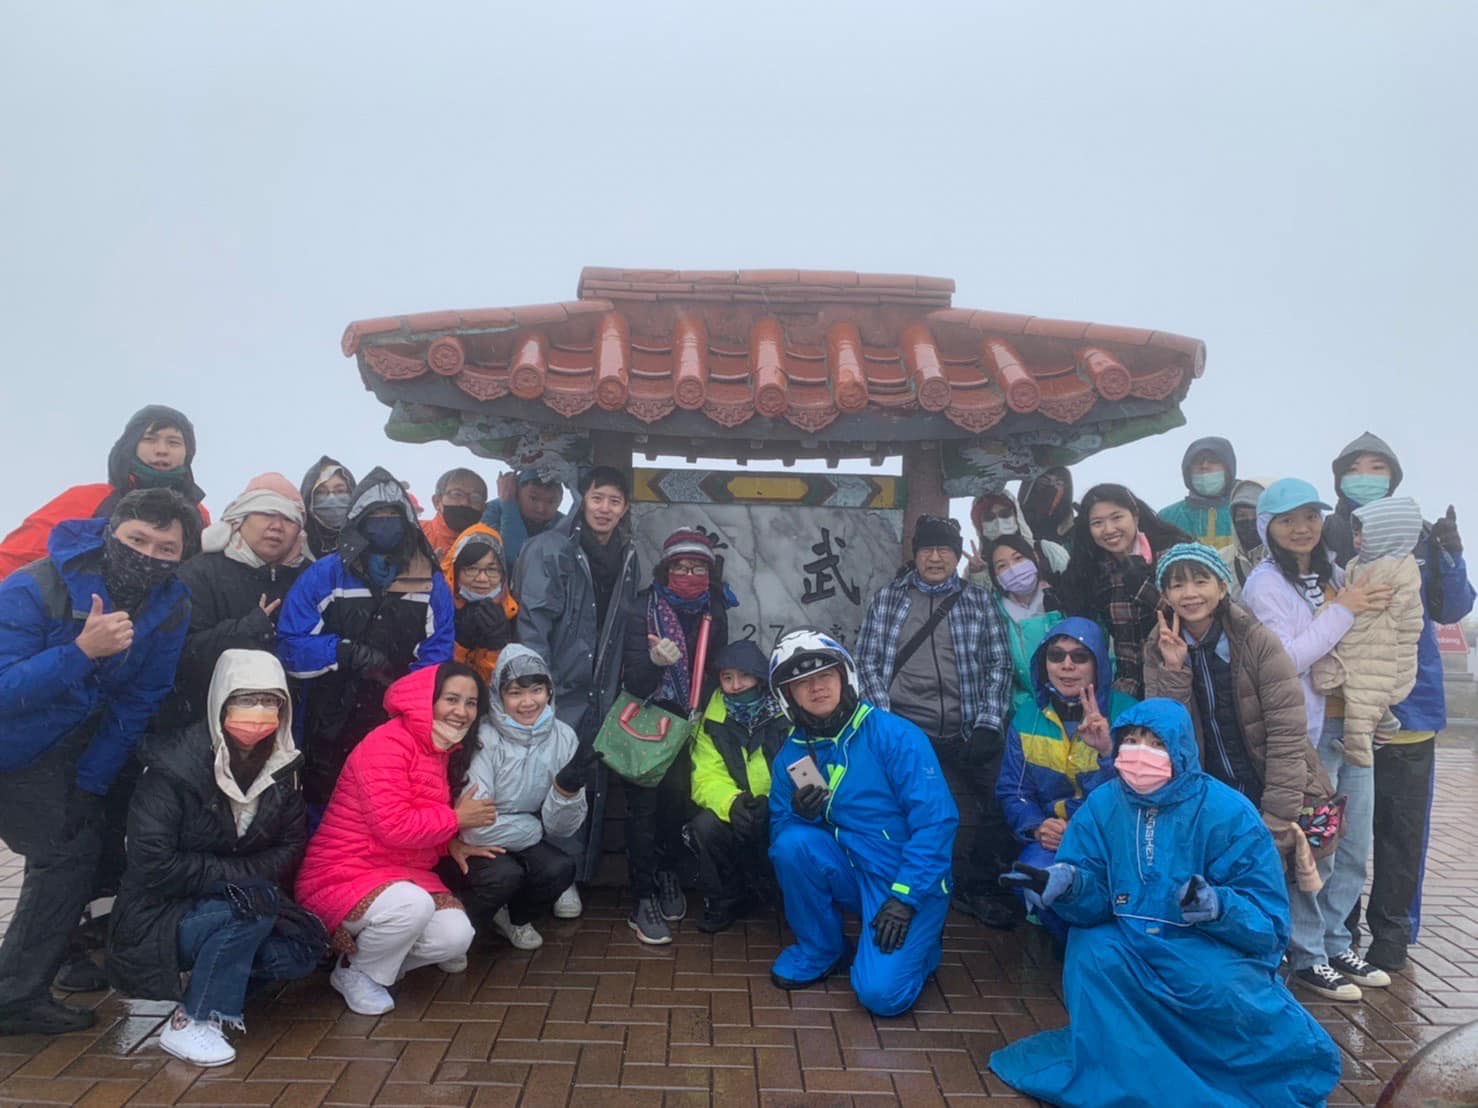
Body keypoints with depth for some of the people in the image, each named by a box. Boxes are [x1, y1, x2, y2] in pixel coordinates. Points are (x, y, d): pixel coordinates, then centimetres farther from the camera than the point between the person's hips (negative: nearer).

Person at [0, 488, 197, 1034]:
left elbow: (135, 705, -6)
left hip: (55, 757, 5)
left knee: (74, 850, 3)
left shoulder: (171, 608, -12)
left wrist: (90, 784, -7)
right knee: (66, 853, -8)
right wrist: (82, 651, -43)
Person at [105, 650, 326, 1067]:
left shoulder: (281, 766, -4)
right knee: (252, 905, -31)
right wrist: (237, 875, -22)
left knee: (305, 949, -16)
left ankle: (219, 980, 9)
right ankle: (189, 1022, -14)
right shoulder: (174, 765, -21)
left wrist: (242, 877, -17)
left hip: (231, 910, 6)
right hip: (159, 915, -6)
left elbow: (291, 849, 0)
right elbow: (154, 866, -24)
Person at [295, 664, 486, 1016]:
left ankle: (384, 956, 14)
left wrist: (451, 843, -3)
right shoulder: (387, 744, -19)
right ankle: (354, 971, -5)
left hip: (403, 873, 8)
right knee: (413, 905, -35)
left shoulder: (442, 751, 9)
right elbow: (393, 826, -27)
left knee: (456, 937, -15)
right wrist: (456, 818, -15)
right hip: (342, 876, -8)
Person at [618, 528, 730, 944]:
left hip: (687, 725, 3)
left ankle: (666, 873, 23)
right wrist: (654, 662, -38)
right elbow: (634, 683, -19)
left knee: (676, 796, 0)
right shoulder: (645, 610, -13)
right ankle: (642, 900, 0)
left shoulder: (714, 615, -1)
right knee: (644, 804, -6)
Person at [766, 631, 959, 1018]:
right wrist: (800, 816, -21)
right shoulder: (791, 754, -2)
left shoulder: (894, 735, -16)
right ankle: (821, 950, 0)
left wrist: (903, 898, -21)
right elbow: (778, 832, 2)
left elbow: (937, 821, -18)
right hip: (852, 875, 4)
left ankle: (919, 940, 13)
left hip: (911, 882, -4)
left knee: (881, 993, -22)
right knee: (792, 842, -24)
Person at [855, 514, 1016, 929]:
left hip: (965, 730, 1)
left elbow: (999, 664, 5)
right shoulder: (888, 597, 8)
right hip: (902, 728, 0)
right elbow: (867, 660, 4)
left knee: (1005, 800, -7)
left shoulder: (979, 600, 9)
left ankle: (978, 887, 15)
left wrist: (988, 724, -6)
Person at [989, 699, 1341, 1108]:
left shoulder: (1228, 813, -12)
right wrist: (1067, 884, -29)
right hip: (1125, 945, 2)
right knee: (1092, 956, -30)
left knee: (1231, 993, -33)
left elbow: (1268, 919, -13)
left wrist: (1218, 906, -35)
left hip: (1210, 950, -2)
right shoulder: (1101, 806, -3)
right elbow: (1094, 899, -6)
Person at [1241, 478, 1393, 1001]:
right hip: (1304, 733, -7)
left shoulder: (1333, 575, 13)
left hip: (1352, 727, 7)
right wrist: (1343, 610, -15)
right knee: (1314, 848, -5)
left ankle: (1335, 943, 28)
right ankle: (1306, 957, 10)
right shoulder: (1265, 584, -7)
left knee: (1353, 849, 13)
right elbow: (1284, 659, -17)